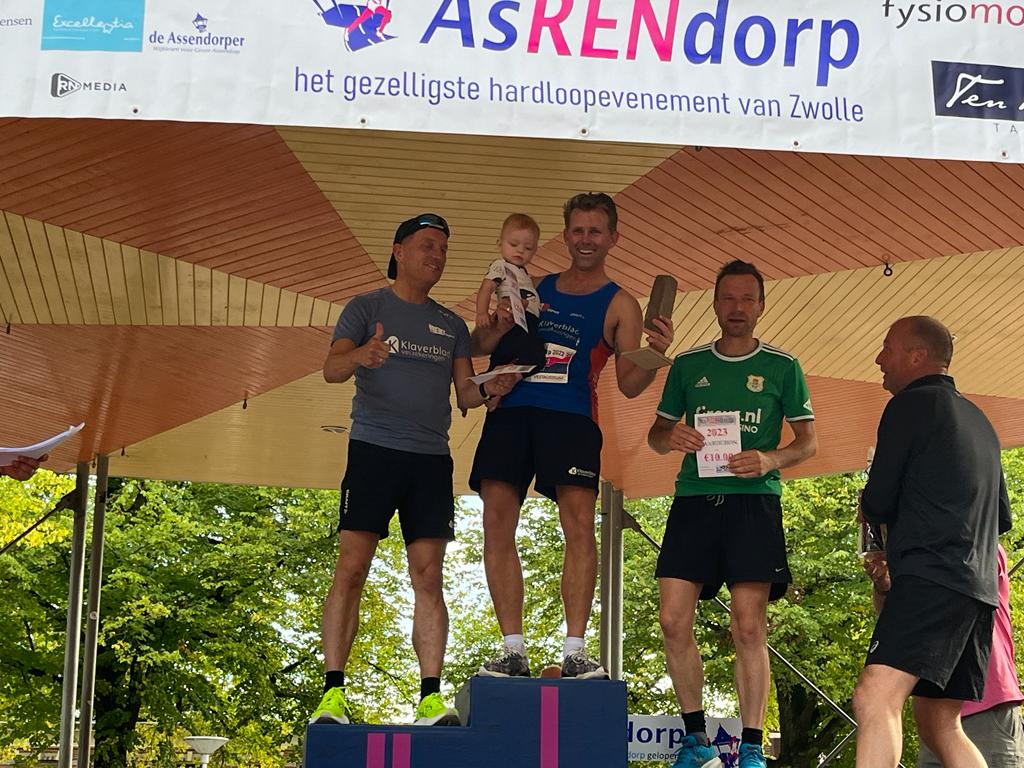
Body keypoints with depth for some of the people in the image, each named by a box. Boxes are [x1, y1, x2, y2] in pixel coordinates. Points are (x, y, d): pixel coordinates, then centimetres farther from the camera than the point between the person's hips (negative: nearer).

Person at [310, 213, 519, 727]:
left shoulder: (451, 326, 19)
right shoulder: (367, 308, 7)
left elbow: (464, 393, 13)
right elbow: (331, 369, -7)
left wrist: (489, 390, -10)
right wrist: (359, 356, -30)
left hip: (431, 458, 4)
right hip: (374, 450, -3)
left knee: (428, 577, -1)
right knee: (351, 568, -10)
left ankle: (431, 699, -2)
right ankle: (332, 693, -8)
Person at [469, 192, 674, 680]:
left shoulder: (619, 304, 12)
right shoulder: (532, 289, 21)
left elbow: (629, 385, 3)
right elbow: (476, 347, 20)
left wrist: (655, 355, -17)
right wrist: (502, 326, -1)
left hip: (570, 416, -3)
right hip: (511, 411, 3)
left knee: (579, 523, -18)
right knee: (497, 525, -6)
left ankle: (575, 651, -15)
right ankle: (513, 650, -1)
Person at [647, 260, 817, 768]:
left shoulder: (782, 367, 8)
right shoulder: (688, 364, 15)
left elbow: (808, 442, 9)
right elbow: (655, 434, 19)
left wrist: (769, 460, -11)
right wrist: (671, 436, -5)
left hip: (753, 501, -2)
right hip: (693, 498, 3)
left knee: (748, 627, -7)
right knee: (673, 622, -4)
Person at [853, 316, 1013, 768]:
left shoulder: (911, 405, -1)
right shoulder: (978, 420, 25)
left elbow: (876, 506, -3)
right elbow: (1002, 518, 31)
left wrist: (867, 506, 19)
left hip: (932, 578, -10)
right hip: (978, 587, 10)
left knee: (876, 698, -25)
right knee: (937, 722, 14)